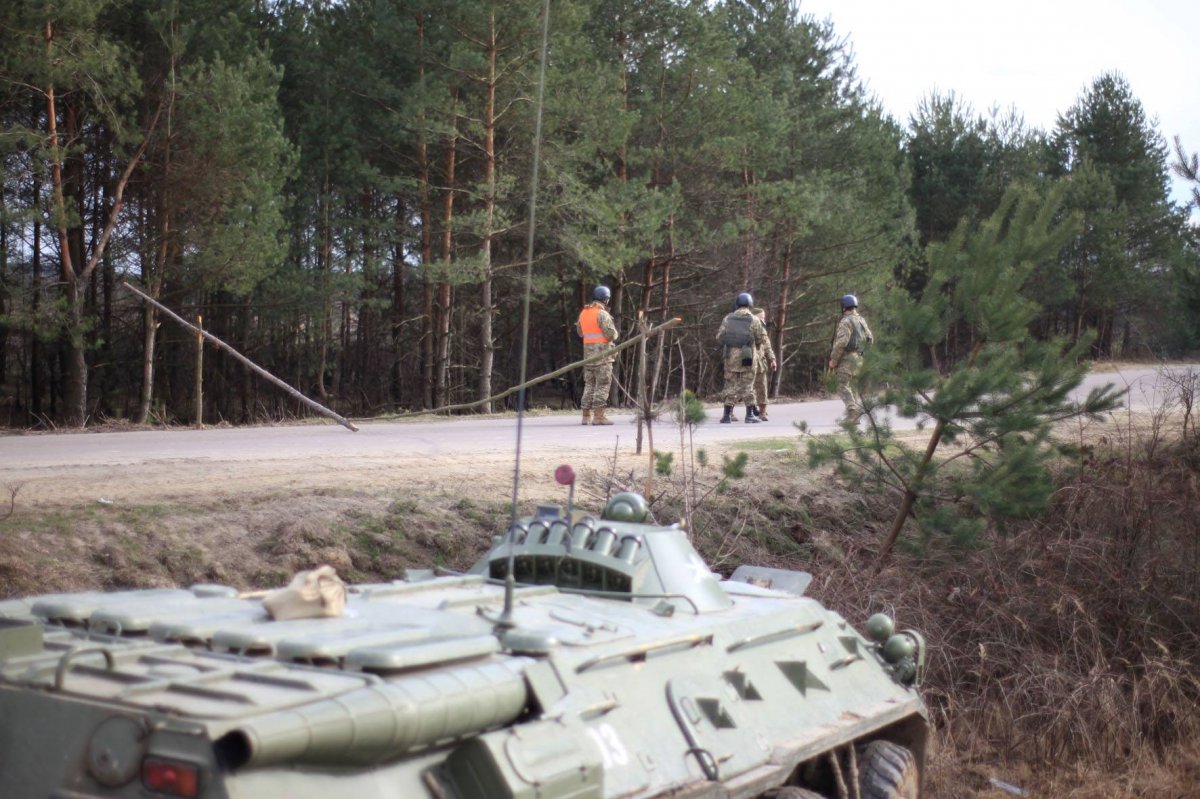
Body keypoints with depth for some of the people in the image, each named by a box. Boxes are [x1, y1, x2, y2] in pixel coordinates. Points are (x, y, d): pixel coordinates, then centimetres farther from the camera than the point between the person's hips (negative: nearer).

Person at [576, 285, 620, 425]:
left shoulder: (583, 313, 11)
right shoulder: (602, 314, -12)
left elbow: (580, 332, 21)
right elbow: (611, 333, -17)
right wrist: (616, 335, 4)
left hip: (588, 353, 7)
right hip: (603, 353, -7)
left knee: (589, 384, 12)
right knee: (602, 384, -4)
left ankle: (586, 415, 11)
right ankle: (598, 416, -8)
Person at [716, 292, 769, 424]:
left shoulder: (728, 318, 3)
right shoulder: (754, 320, -3)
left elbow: (719, 336, 4)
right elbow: (762, 339, -1)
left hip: (730, 356, 2)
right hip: (747, 357, -2)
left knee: (731, 385, 7)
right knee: (748, 385, 5)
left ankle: (727, 415, 3)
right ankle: (750, 415, 5)